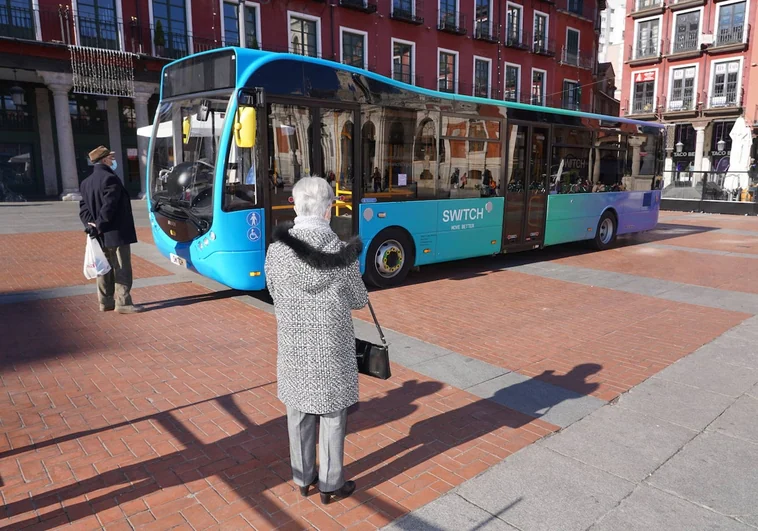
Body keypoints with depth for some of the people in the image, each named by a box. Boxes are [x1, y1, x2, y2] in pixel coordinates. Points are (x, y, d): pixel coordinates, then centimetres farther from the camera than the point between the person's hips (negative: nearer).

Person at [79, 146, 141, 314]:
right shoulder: (110, 178, -15)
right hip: (116, 233, -9)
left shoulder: (86, 182, 14)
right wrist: (99, 226, -14)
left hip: (101, 235, 9)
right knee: (122, 269, -3)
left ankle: (106, 301, 20)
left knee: (105, 269, 14)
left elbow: (83, 207, 10)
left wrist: (90, 224, 0)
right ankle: (123, 302, -1)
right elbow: (109, 207, -21)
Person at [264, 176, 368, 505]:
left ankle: (303, 479, 36)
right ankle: (330, 485, 29)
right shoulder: (342, 252, -17)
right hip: (332, 348, -3)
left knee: (299, 417, 19)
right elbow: (359, 301, -4)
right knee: (332, 419, 14)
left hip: (293, 346, 3)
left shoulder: (277, 250, -10)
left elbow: (276, 296, 4)